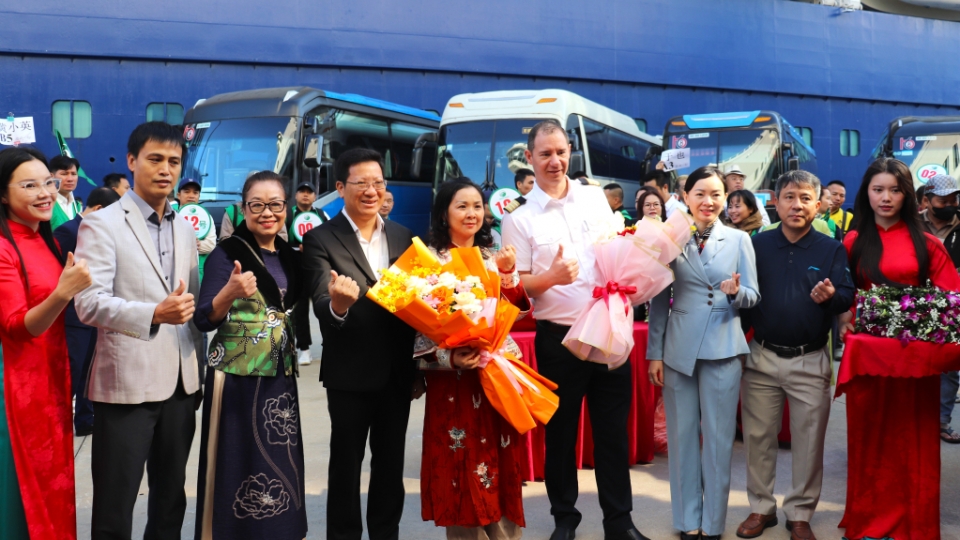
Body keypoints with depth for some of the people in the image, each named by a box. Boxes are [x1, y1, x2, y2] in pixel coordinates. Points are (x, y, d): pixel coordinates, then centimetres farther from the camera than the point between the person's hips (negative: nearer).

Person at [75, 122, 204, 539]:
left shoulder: (185, 229, 13)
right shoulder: (102, 224, -7)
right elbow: (89, 303, -17)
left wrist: (199, 370, 14)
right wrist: (154, 313, -31)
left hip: (180, 382, 6)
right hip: (126, 382, -6)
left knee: (171, 500, 17)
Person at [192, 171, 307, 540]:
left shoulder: (291, 257, 8)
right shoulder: (227, 253, -9)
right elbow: (204, 320, -15)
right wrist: (230, 293, -33)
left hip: (280, 375, 5)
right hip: (238, 375, -5)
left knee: (279, 462, 10)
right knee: (239, 462, 0)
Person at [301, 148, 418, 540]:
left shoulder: (403, 237, 6)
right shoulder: (321, 240, -9)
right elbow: (322, 308, -20)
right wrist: (337, 304, -43)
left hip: (398, 372, 4)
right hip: (350, 374, -4)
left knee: (391, 464, 17)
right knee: (346, 466, 10)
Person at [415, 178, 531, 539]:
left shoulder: (494, 258, 12)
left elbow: (516, 312, 6)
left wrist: (508, 272, -9)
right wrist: (449, 358, -22)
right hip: (454, 379, -4)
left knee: (501, 464, 9)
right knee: (462, 467, 1)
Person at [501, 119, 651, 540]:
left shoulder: (595, 196, 6)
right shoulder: (519, 219, -5)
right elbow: (516, 285, -8)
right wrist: (551, 277, -26)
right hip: (559, 339, -2)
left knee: (614, 429, 10)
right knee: (560, 432, 10)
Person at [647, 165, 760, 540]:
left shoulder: (739, 239, 3)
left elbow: (754, 296, 2)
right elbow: (659, 300, 4)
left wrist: (736, 292, -21)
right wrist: (654, 353, 1)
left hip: (722, 350, 0)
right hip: (679, 350, 1)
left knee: (718, 437, 6)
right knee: (682, 435, 8)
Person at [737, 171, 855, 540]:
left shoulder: (832, 249, 1)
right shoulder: (756, 245, 2)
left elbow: (848, 298, -4)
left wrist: (831, 296, -27)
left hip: (810, 362, 0)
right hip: (761, 358, 1)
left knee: (809, 440, 8)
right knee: (758, 436, 9)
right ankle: (761, 507, 25)